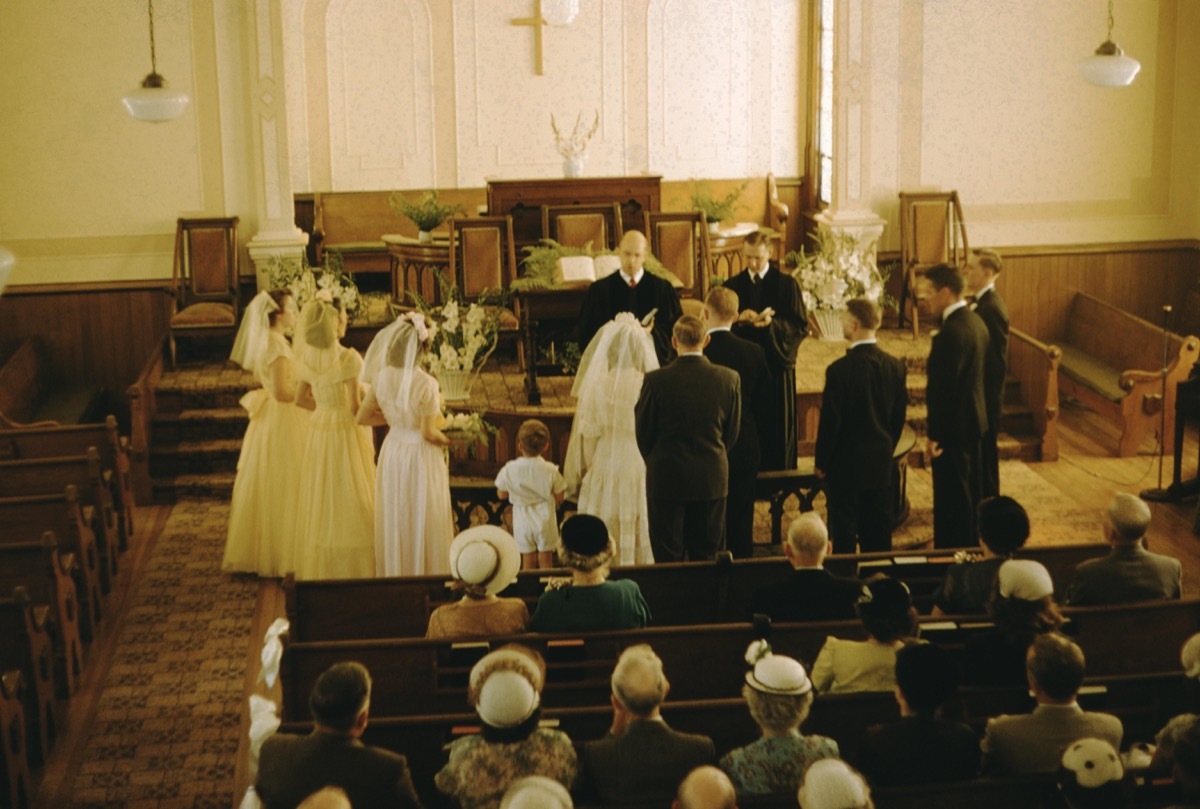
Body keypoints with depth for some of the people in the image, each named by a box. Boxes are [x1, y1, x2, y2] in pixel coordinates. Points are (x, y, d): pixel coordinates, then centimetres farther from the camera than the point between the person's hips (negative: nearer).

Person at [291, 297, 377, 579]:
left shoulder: (308, 357, 0)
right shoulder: (348, 358, -19)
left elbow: (301, 398, 10)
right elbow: (355, 408, -17)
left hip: (319, 429, 6)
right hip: (346, 432, -6)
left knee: (321, 503, 14)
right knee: (350, 505, 3)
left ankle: (320, 569, 21)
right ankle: (352, 570, 8)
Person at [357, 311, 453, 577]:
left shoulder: (382, 377, -9)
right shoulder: (426, 384, -25)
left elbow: (363, 417, 0)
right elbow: (429, 433, -19)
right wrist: (445, 440, 1)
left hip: (392, 454, 5)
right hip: (421, 456, -5)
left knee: (394, 519, 18)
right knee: (422, 520, 10)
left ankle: (394, 571, 30)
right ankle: (424, 573, 20)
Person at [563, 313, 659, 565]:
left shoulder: (597, 387, -12)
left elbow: (588, 439, -6)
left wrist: (582, 477, 8)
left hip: (605, 473, -1)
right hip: (645, 475, 1)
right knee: (640, 537, 11)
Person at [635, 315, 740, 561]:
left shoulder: (656, 380, -13)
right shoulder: (729, 379, -5)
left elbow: (643, 432, -3)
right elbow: (732, 432, 5)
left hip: (666, 479, -2)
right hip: (712, 479, 2)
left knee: (668, 559, 5)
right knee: (707, 557, 11)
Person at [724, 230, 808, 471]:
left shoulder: (787, 284, 0)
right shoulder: (732, 286, 7)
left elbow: (801, 326, -4)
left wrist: (773, 324, -21)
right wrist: (738, 319, -16)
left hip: (777, 367, -2)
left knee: (778, 430, 2)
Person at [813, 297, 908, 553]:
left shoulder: (840, 369, -19)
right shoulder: (895, 366, -2)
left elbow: (830, 420, -14)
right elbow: (899, 417, 6)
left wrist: (821, 462, -2)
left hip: (845, 464, -5)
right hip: (881, 464, 5)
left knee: (844, 535, 3)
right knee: (878, 535, 13)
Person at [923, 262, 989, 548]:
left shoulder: (951, 332, -23)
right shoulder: (976, 322, 7)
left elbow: (943, 387, -23)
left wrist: (934, 434, -18)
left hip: (953, 426, -10)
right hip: (974, 419, 10)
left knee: (952, 496, 0)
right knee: (970, 490, 20)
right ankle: (972, 544, 32)